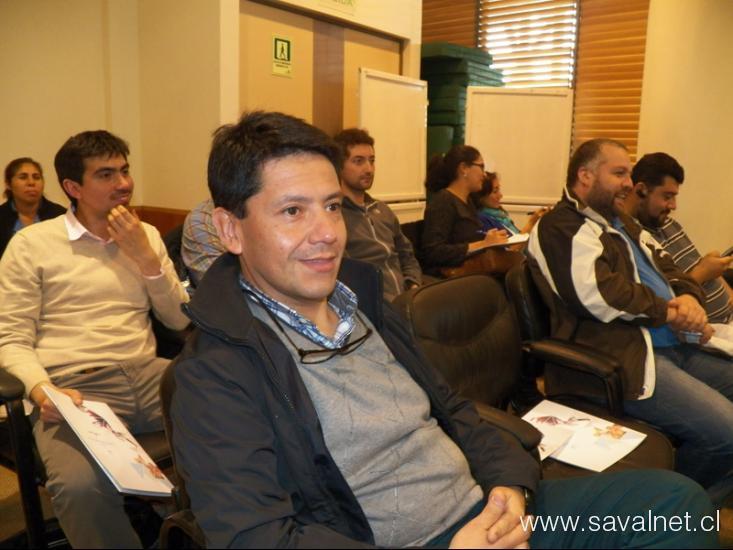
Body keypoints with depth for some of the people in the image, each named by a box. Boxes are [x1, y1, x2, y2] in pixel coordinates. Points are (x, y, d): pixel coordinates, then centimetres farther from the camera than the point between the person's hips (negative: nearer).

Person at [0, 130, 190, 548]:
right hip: (74, 387, -3)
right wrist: (42, 391, -18)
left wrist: (145, 255, -2)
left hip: (147, 374, 4)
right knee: (79, 485, -35)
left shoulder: (147, 235, 16)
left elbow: (180, 320, 10)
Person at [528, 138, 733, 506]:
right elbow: (600, 295, -22)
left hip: (673, 347, 11)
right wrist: (671, 313, -9)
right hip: (625, 361, -11)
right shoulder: (561, 229, -8)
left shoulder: (622, 222, 25)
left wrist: (689, 298, 1)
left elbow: (669, 268, 25)